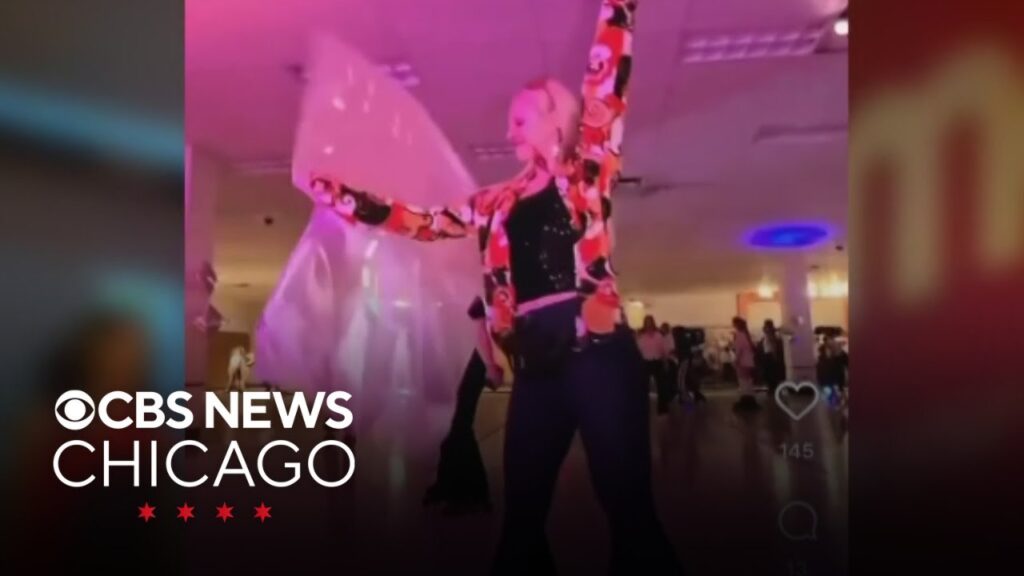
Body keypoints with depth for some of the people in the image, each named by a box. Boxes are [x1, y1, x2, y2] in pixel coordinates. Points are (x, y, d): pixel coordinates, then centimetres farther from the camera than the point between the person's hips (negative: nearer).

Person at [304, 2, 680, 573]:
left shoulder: (586, 172, 6)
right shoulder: (499, 201, 18)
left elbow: (607, 79, -3)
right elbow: (420, 222, 20)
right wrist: (340, 195, 21)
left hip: (598, 353, -5)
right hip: (538, 365, 5)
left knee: (629, 507, -2)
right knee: (522, 510, 12)